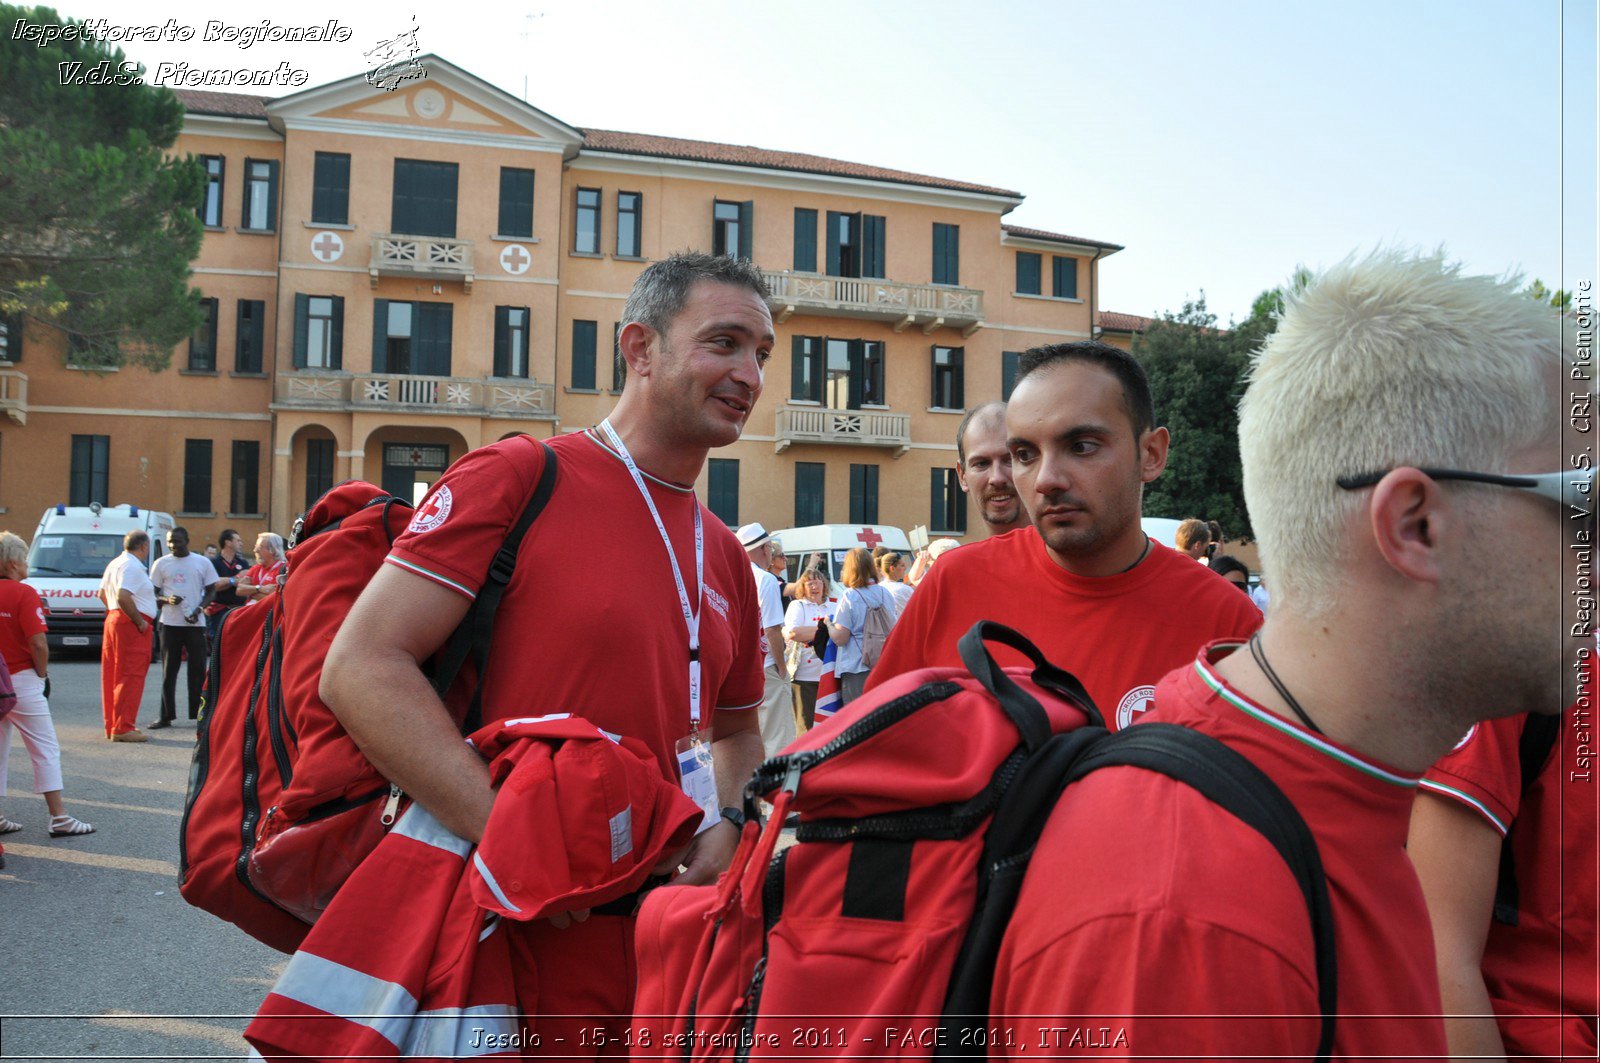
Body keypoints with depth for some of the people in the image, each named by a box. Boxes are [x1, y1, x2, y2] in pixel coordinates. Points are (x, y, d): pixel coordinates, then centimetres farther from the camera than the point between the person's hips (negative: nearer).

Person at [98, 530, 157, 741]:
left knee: (113, 674, 13)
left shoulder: (115, 563, 18)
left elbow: (102, 594, 24)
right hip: (132, 626, -10)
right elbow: (123, 596, -25)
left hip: (114, 619, 10)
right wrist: (139, 621, -18)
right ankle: (123, 728, -8)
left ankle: (111, 725, 19)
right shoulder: (132, 566, -14)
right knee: (131, 676, -8)